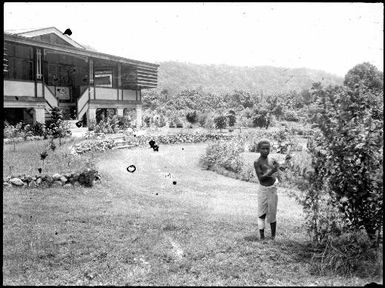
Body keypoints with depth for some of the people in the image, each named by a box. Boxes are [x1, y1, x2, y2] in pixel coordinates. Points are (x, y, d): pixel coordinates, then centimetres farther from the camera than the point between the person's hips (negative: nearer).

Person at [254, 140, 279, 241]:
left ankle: (273, 236, 18)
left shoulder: (272, 160, 4)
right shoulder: (257, 162, -8)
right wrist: (271, 172, -26)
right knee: (261, 214, 0)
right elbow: (260, 178, -15)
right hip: (263, 190, -3)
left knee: (272, 214, 7)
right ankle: (262, 237, 8)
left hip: (273, 189, 3)